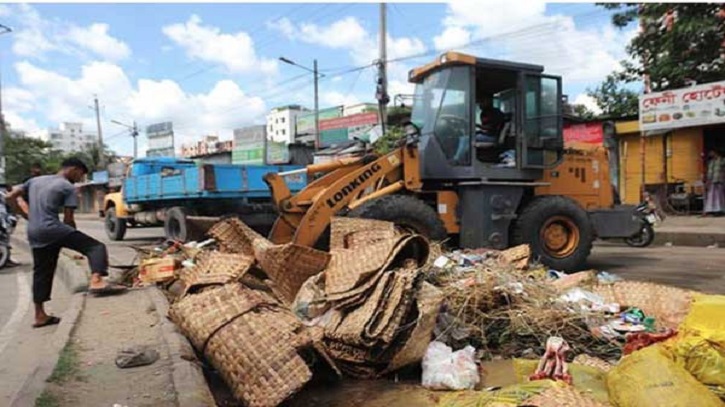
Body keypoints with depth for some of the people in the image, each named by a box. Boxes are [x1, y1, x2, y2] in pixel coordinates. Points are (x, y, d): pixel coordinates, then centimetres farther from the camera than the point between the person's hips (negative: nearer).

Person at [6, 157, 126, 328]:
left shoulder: (35, 180, 20)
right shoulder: (68, 187, 0)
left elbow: (11, 197, 21)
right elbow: (68, 220, -3)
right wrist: (76, 239, 12)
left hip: (33, 233, 8)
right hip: (51, 228, -8)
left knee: (41, 273, 17)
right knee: (96, 247, -12)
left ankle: (40, 316, 24)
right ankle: (96, 282, -37)